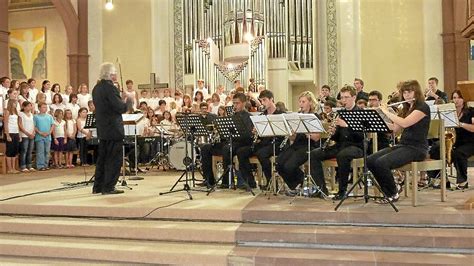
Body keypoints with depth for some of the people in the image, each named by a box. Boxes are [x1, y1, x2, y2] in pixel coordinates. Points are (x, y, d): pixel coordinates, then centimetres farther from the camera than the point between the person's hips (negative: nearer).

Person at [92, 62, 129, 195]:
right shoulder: (110, 88, -17)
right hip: (113, 129, -9)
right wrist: (128, 101, -2)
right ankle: (108, 187, 2)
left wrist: (122, 101, 17)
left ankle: (98, 186, 21)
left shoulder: (96, 88, 10)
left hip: (102, 129, 9)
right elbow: (121, 108, -21)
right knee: (114, 159, -1)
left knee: (102, 158, 16)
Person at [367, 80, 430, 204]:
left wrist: (387, 112, -12)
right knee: (370, 161, -12)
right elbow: (395, 128, 16)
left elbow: (404, 123, -24)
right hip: (402, 145, 9)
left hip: (416, 148, -8)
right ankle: (388, 192, 0)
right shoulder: (407, 108, 18)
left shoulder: (423, 107, -10)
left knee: (381, 163, -28)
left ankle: (393, 194, -7)